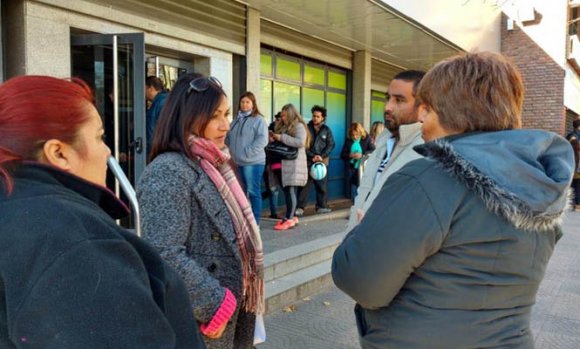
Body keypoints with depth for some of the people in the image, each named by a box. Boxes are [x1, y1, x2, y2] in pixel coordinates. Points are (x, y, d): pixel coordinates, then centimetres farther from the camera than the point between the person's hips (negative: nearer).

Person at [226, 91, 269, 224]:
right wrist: (233, 151, 3)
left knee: (253, 192, -4)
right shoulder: (236, 121, 17)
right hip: (239, 162, 7)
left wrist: (247, 152, -17)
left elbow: (262, 140, -15)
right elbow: (229, 137, 19)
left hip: (253, 162, -7)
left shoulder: (258, 120, -4)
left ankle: (255, 221, 3)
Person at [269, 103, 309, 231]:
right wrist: (274, 139, 7)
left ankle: (289, 219, -13)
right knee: (286, 190, 7)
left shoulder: (299, 126, -3)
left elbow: (300, 142, -18)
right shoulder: (282, 127, 20)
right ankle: (290, 217, 12)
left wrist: (282, 138, -15)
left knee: (290, 190, -12)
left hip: (294, 163, -8)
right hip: (284, 163, 8)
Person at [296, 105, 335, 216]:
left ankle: (322, 206, 16)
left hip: (322, 161, 2)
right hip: (308, 161, -2)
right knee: (305, 184, -5)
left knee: (322, 185, 6)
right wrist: (312, 156, -11)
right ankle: (300, 207, -5)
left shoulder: (326, 130, 8)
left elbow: (331, 145, 4)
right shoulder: (307, 128, 3)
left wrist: (322, 156, -9)